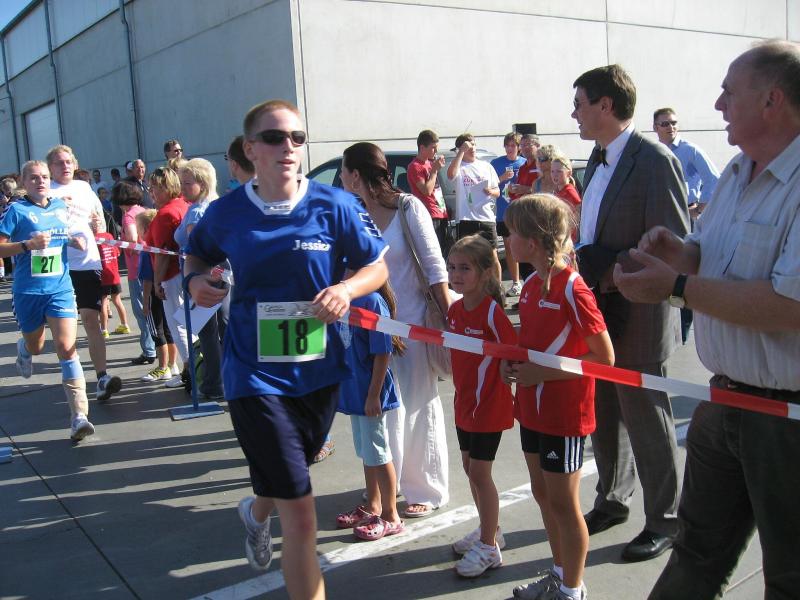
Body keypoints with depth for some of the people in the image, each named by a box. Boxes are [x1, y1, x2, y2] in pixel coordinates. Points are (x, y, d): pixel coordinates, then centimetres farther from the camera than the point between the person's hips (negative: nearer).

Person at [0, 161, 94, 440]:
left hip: (60, 289, 1)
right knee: (35, 347, 18)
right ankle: (23, 349, 59)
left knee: (67, 348, -12)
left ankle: (79, 416, -12)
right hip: (28, 292, -1)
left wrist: (77, 239, 3)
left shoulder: (61, 206, 6)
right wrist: (29, 244, -22)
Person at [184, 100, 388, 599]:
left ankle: (256, 512, 64)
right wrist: (196, 279, -8)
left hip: (319, 372, 3)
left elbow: (378, 266, -1)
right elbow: (197, 254, 15)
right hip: (255, 375, -2)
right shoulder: (227, 213, -5)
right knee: (300, 513, -9)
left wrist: (347, 288, -22)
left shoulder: (335, 205, -8)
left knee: (285, 480, 28)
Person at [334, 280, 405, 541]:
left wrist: (373, 395, -19)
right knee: (366, 453, 20)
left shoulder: (373, 301, -20)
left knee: (377, 454, 4)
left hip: (369, 393, -8)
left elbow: (382, 353, -20)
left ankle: (390, 517, 19)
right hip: (353, 390, 8)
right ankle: (372, 507, 36)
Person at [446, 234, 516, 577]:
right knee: (470, 467, 18)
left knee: (479, 472, 0)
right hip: (464, 401, 8)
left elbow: (513, 353, -20)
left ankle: (489, 547, 15)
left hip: (490, 404, -8)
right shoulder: (455, 309, 3)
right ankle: (490, 530, 36)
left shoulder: (492, 311, -21)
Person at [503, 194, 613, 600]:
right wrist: (512, 361, -1)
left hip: (564, 413, -8)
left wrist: (542, 373, -21)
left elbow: (605, 358, -18)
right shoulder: (531, 284, 5)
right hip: (533, 409, 8)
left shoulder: (572, 289, -20)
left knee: (563, 504, 6)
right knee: (543, 495, 19)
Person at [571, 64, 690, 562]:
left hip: (637, 316, -8)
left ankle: (665, 520, 23)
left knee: (646, 418, 5)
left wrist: (615, 271, -20)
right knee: (603, 413, 18)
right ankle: (613, 500, 37)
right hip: (600, 313, 8)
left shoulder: (654, 160, -17)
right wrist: (588, 269, 5)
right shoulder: (600, 158, 10)